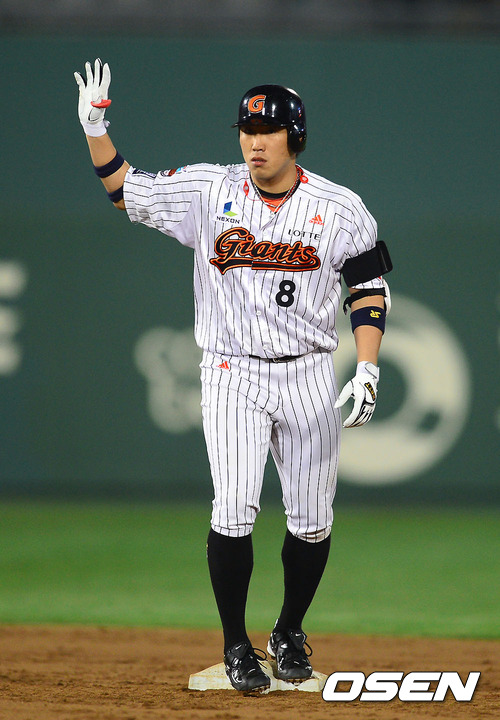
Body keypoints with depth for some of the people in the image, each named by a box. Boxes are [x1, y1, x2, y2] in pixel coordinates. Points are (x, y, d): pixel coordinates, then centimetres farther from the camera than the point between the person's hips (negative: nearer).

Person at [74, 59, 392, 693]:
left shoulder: (338, 208, -3)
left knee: (312, 520, 4)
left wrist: (367, 370, -9)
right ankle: (236, 646, 1)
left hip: (308, 377, 1)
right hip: (232, 375, -1)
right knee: (234, 512, -13)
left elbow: (370, 288, 2)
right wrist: (95, 130, -9)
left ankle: (289, 635, 26)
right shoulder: (208, 192, -1)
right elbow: (126, 190, 7)